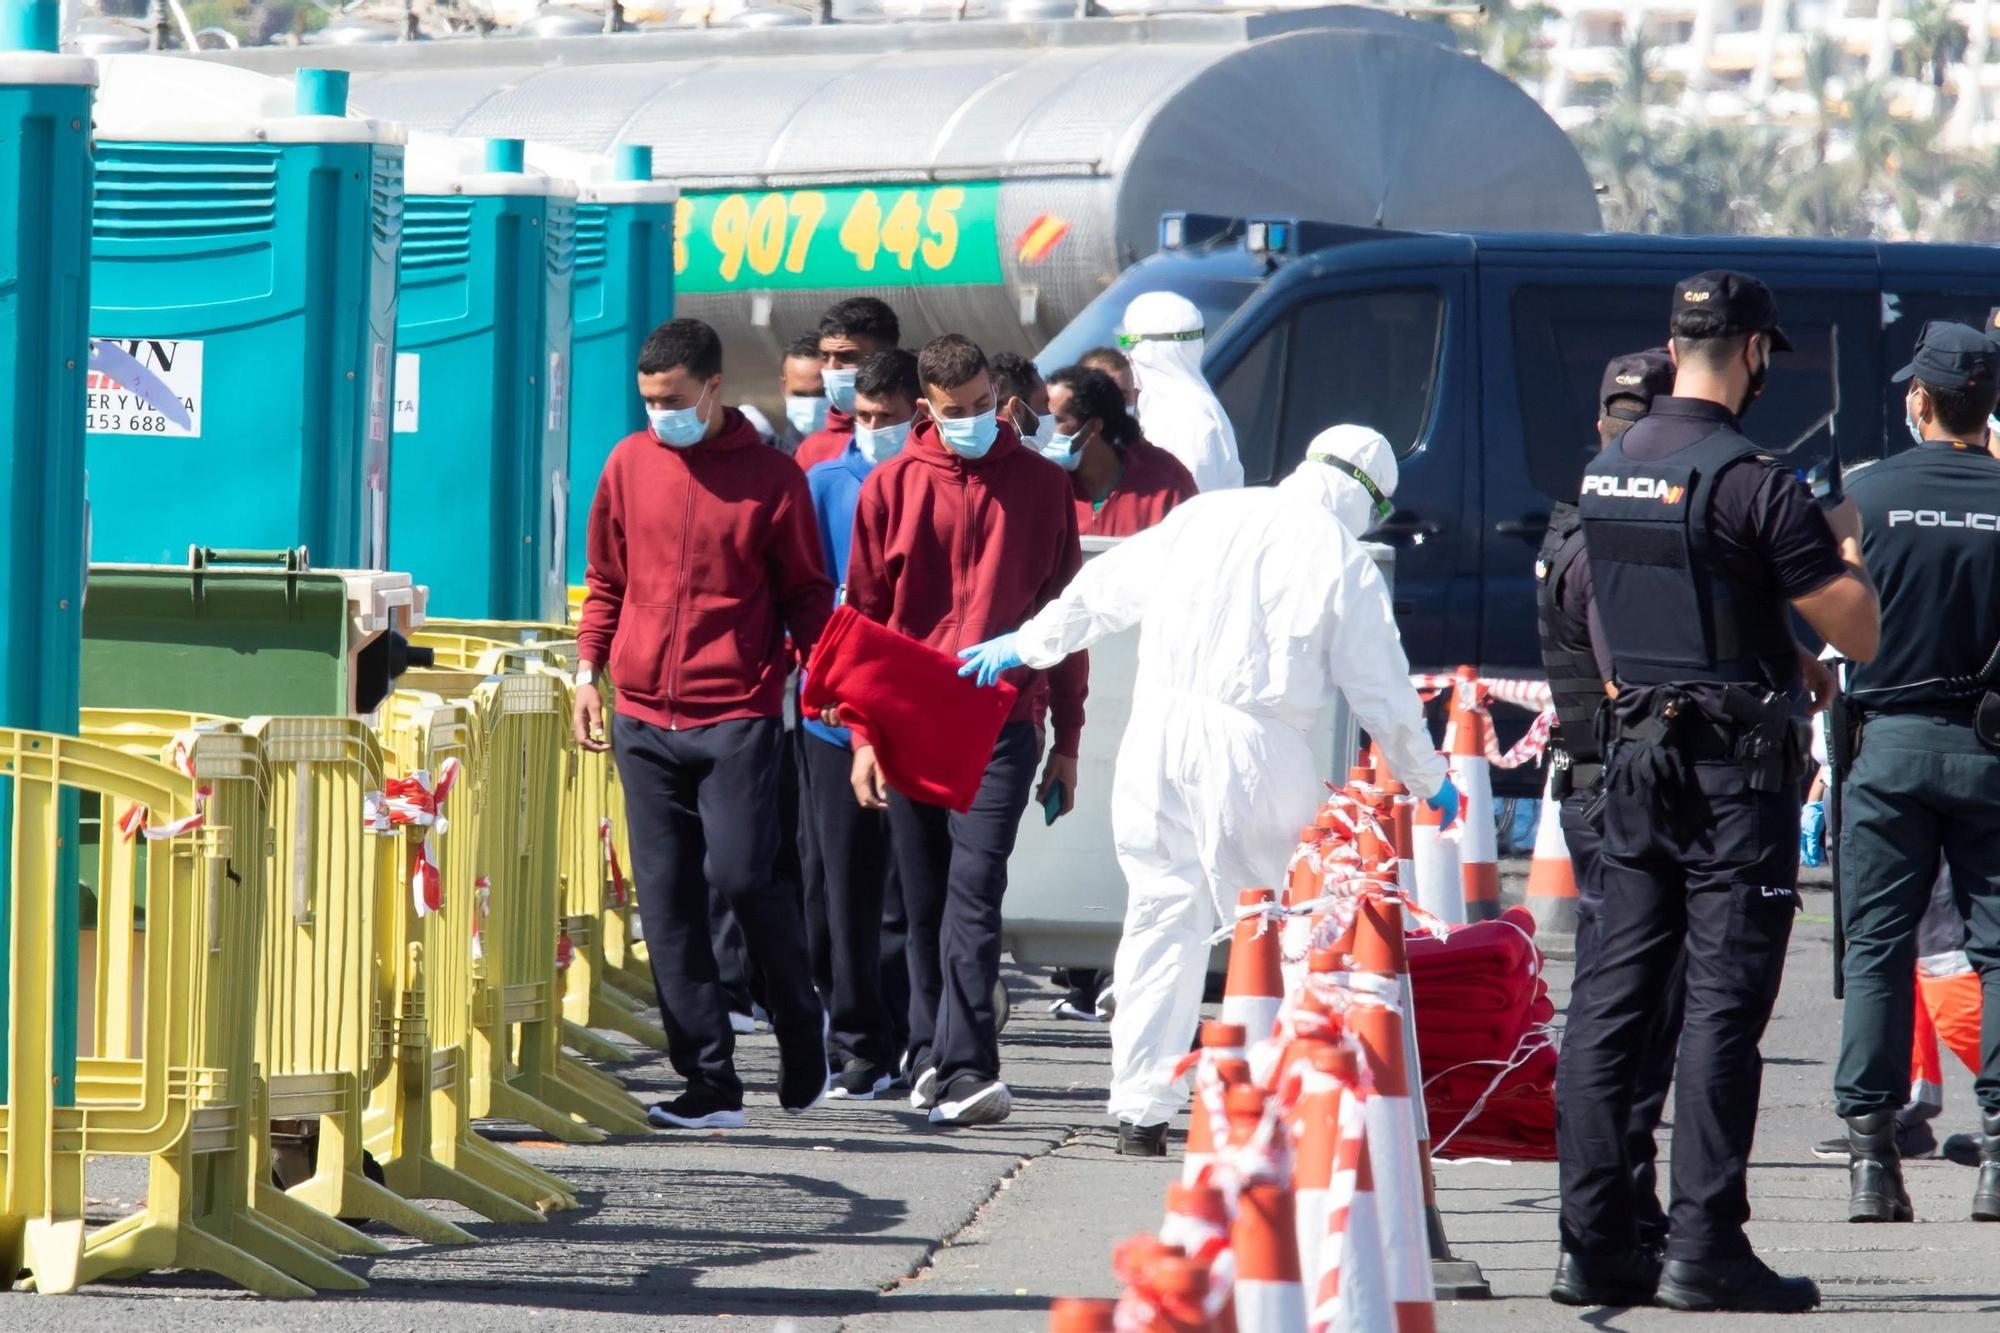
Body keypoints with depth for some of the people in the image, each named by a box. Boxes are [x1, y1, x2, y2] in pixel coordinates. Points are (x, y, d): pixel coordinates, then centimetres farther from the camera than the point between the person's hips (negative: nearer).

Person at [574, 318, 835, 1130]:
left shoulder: (769, 476, 1)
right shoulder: (630, 464, 10)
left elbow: (805, 591, 6)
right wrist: (588, 670, 9)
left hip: (737, 714, -4)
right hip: (645, 717, 4)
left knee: (739, 874, -12)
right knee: (667, 901, 0)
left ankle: (800, 1023, 16)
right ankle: (709, 1084, 3)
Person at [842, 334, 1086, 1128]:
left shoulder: (1042, 487, 6)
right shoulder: (892, 487, 6)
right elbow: (863, 615, 9)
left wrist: (1066, 742, 8)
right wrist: (865, 734, 2)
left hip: (1000, 726, -2)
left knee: (973, 892, -13)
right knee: (923, 900, 7)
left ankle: (966, 1069, -19)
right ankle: (935, 1057, 18)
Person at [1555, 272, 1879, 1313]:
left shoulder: (1606, 472, 9)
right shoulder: (1750, 483, -15)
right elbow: (1859, 633, -13)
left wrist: (1785, 663, 26)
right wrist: (1844, 544, 6)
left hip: (1635, 749, 7)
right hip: (1736, 765, -7)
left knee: (1612, 993, 7)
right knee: (1723, 1002, -5)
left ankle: (1594, 1241, 7)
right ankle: (1703, 1247, -8)